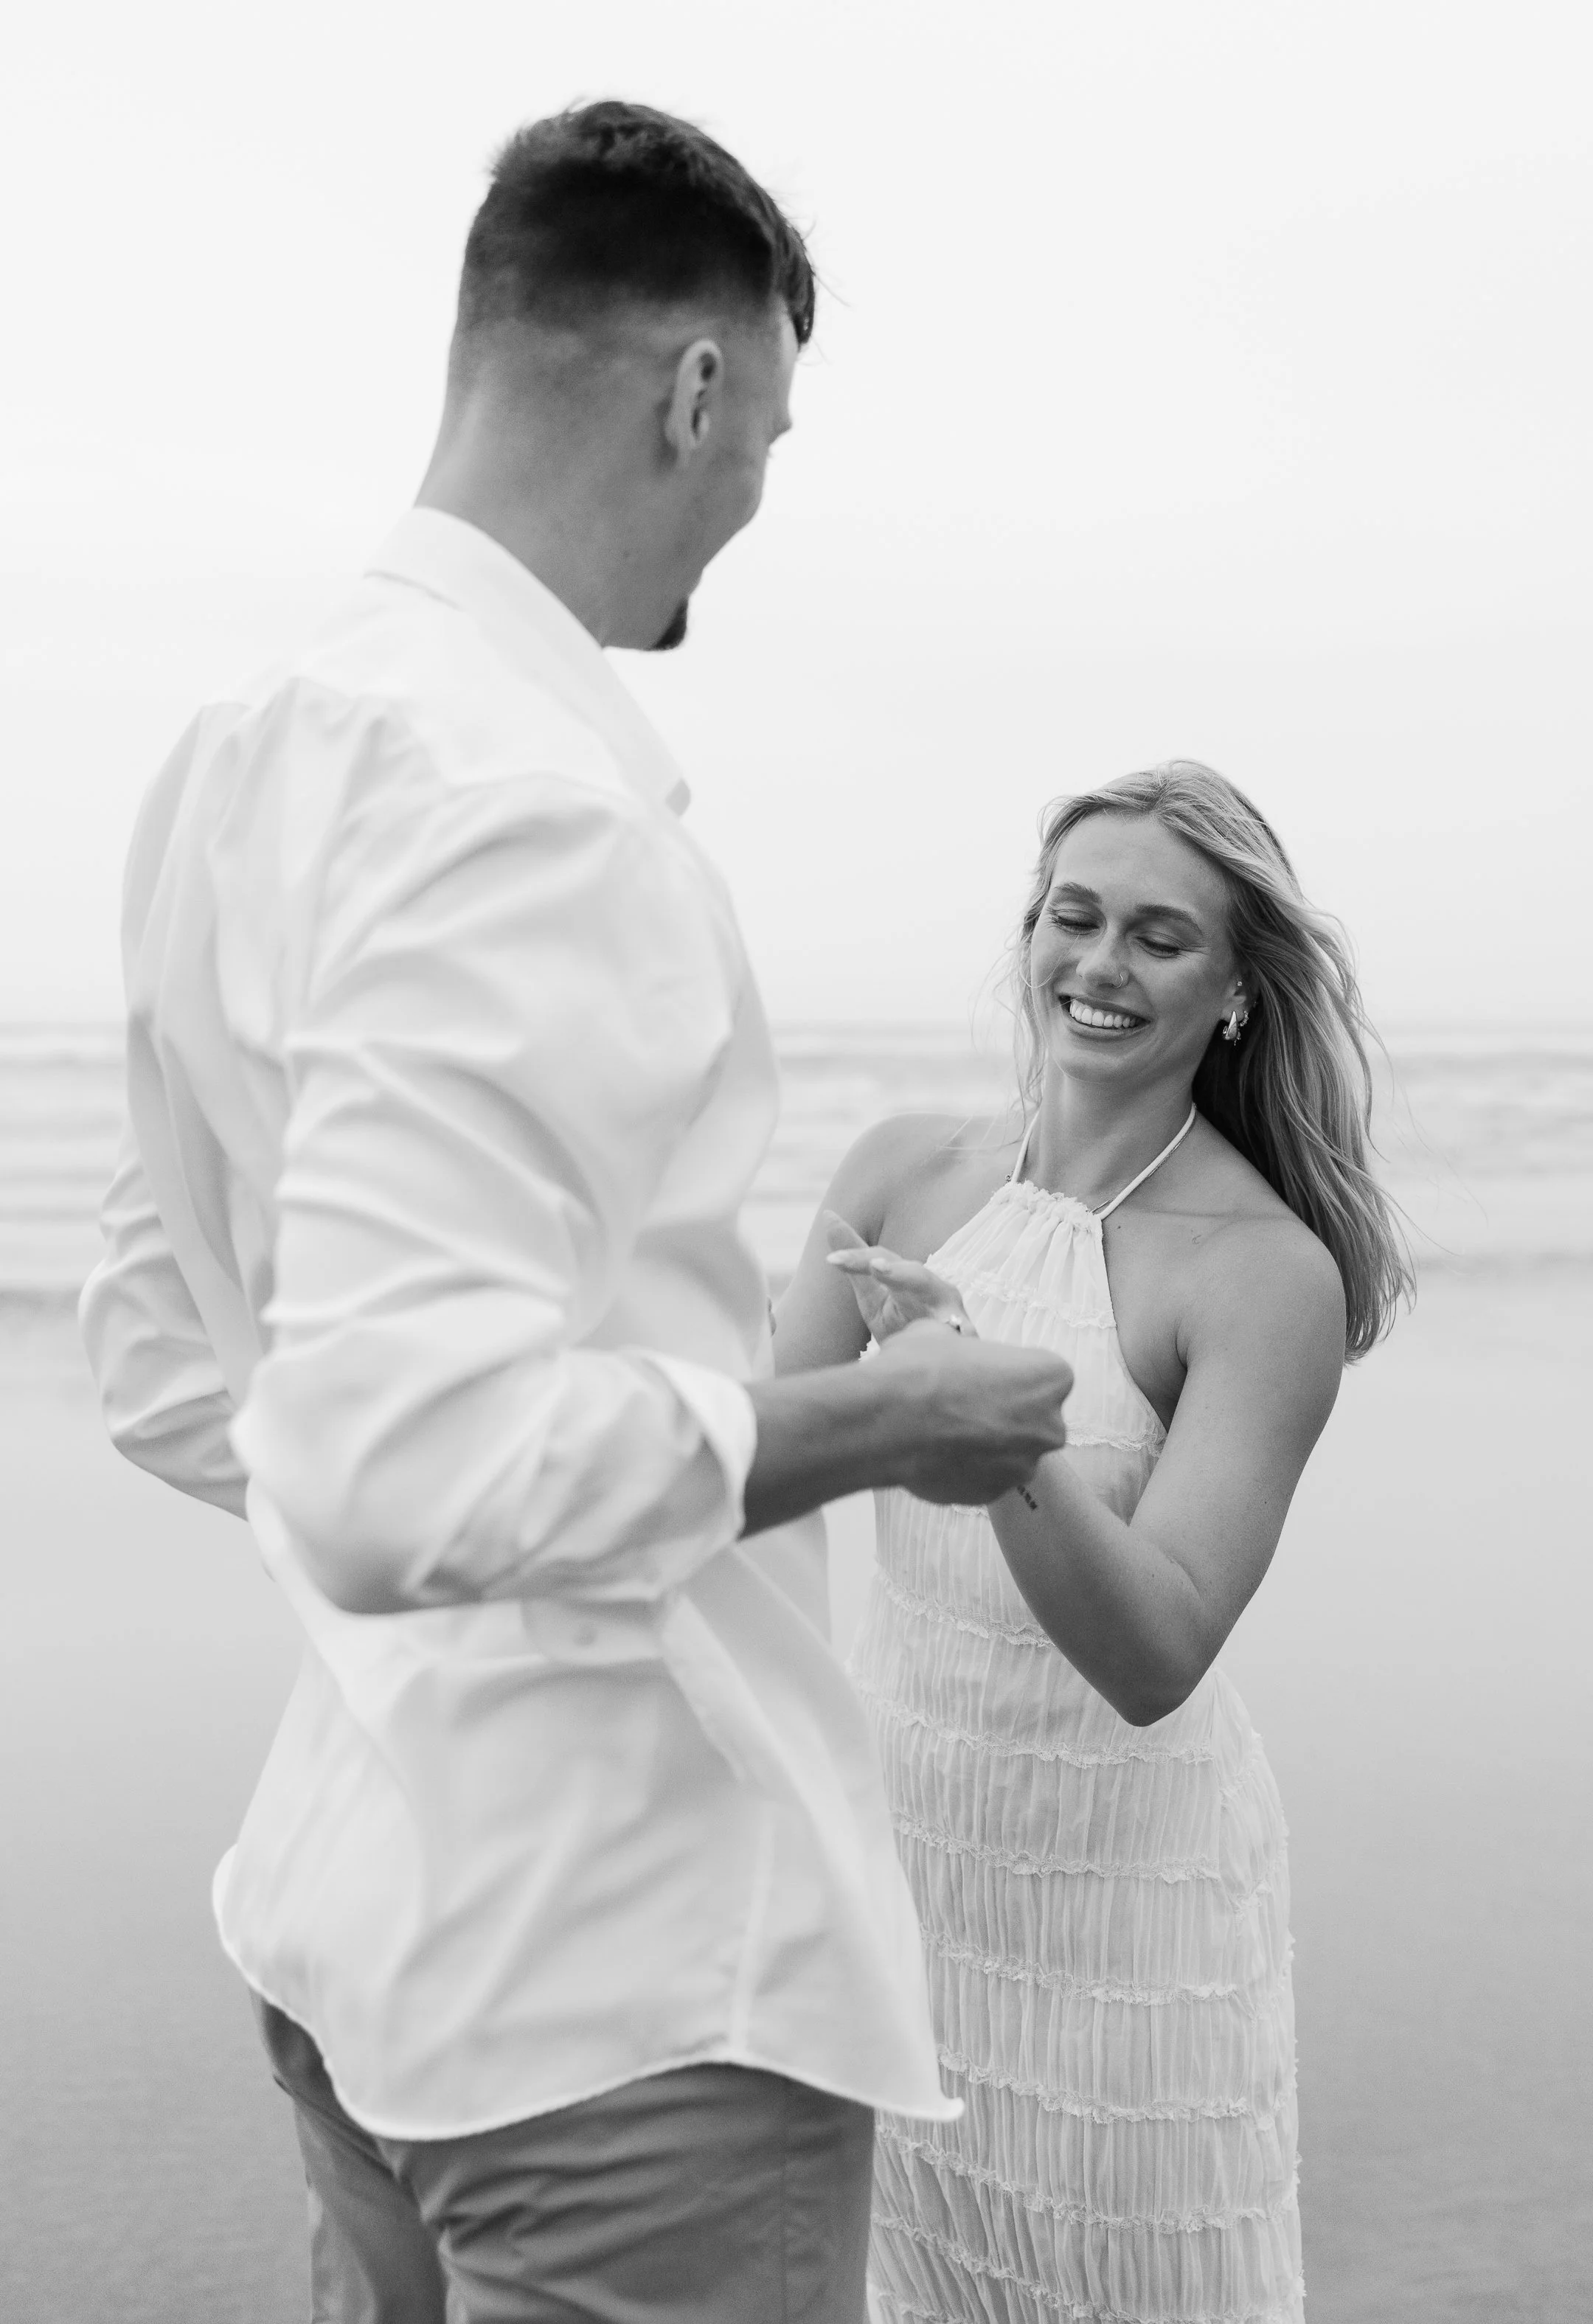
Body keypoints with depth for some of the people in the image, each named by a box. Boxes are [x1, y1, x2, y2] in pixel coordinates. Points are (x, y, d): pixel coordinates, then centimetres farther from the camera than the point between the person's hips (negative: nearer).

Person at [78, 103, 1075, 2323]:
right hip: (634, 1949, -8)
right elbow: (399, 1467, -31)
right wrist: (871, 1424, -17)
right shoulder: (528, 797, -22)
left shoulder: (242, 757, 6)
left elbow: (165, 1356, 13)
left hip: (372, 1893, 9)